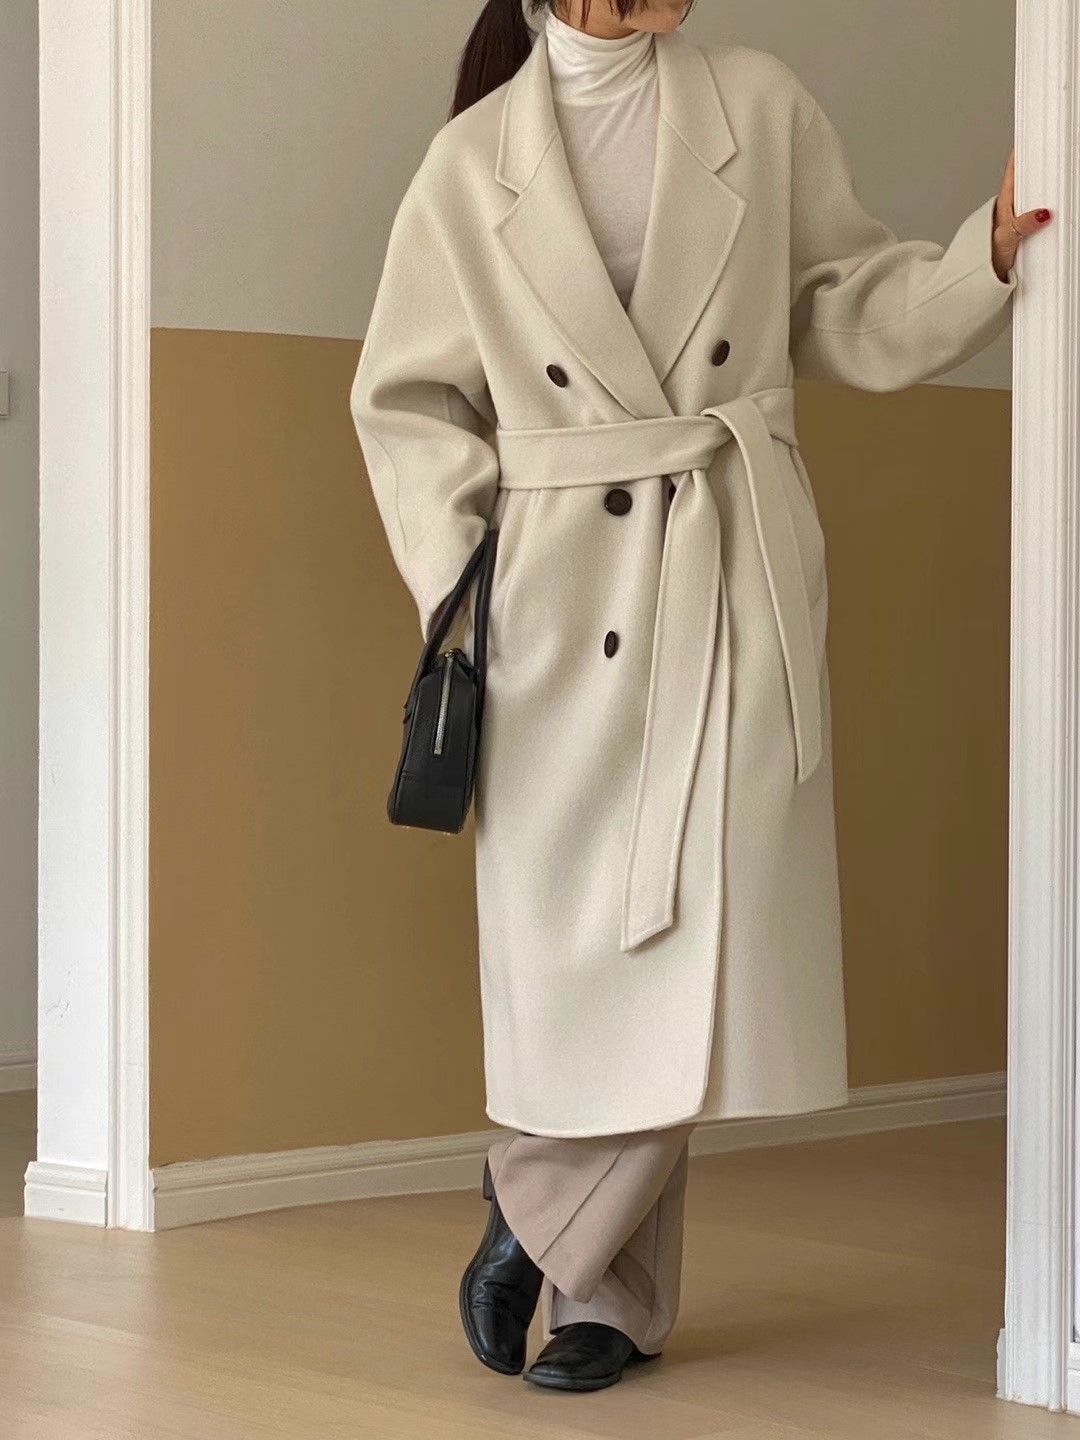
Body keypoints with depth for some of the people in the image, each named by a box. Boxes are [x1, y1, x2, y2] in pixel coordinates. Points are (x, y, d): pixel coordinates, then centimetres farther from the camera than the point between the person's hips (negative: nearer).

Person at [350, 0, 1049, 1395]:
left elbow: (848, 306, 13)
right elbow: (409, 397, 9)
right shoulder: (474, 159, 4)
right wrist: (454, 591, -1)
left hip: (738, 586, 1)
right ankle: (607, 1296, 18)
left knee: (701, 946, -5)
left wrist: (990, 256, -3)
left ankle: (539, 1216, 16)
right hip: (563, 601, -1)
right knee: (576, 945, 0)